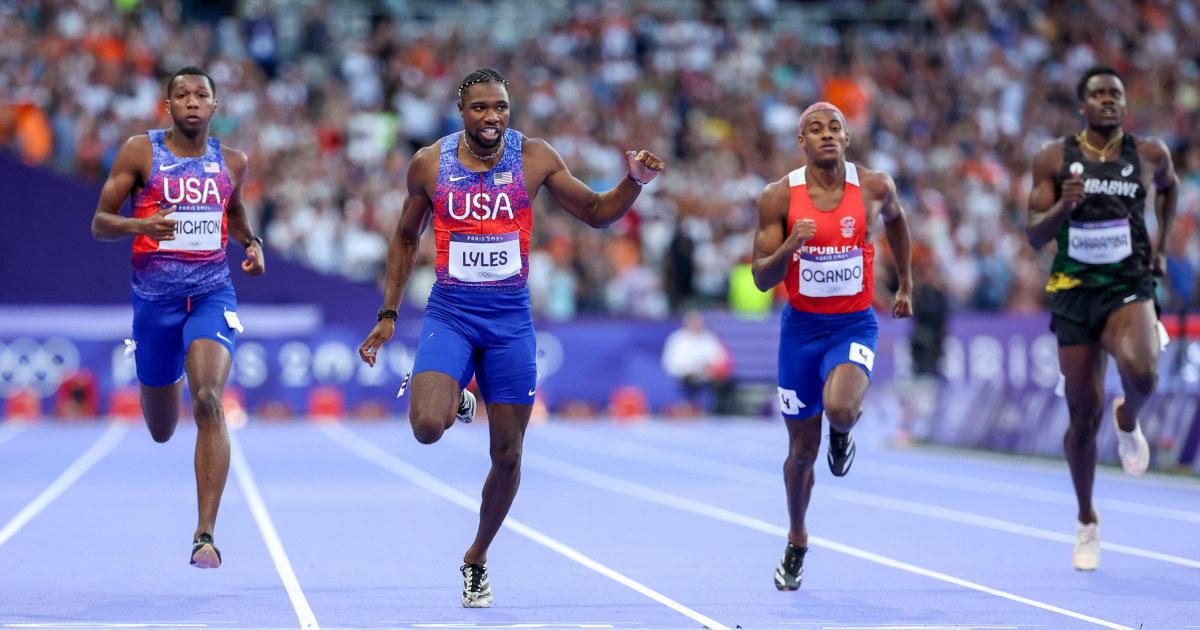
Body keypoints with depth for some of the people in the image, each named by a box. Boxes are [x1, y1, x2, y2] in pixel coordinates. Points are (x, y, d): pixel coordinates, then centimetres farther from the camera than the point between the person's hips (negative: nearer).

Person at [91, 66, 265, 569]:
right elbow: (99, 223, -1)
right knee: (161, 430, 13)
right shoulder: (139, 152, -1)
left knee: (208, 402, -24)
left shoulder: (232, 161, 7)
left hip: (212, 295, 0)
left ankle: (206, 534, -24)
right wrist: (139, 225, -22)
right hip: (155, 297, 0)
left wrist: (253, 243, 7)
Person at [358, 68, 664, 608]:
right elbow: (406, 237, 12)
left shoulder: (534, 158, -2)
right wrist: (388, 314, 10)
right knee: (427, 428, -24)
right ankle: (456, 399, 13)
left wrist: (633, 183, -12)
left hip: (510, 320, 1)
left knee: (508, 456, 4)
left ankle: (477, 557, 26)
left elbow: (596, 213, 7)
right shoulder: (429, 164, -2)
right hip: (449, 314, -1)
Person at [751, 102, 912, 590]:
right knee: (802, 451, 9)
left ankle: (844, 431, 8)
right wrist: (788, 247, -27)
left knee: (839, 408, -32)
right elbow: (762, 280, -8)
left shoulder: (874, 187, -7)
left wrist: (905, 285, 22)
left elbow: (896, 218, 18)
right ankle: (797, 542, 35)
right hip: (801, 327, 1)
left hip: (854, 325, -1)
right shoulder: (779, 197, -9)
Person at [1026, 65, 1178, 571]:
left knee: (1142, 373, -31)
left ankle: (1128, 420, 7)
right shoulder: (1054, 159, 0)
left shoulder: (1150, 154, 3)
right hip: (1074, 291, 0)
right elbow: (1035, 236, -1)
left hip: (1129, 287, 0)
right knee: (1083, 415, 3)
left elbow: (1170, 186, 27)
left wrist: (1161, 244, 16)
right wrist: (1062, 207, -21)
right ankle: (1086, 521, 23)